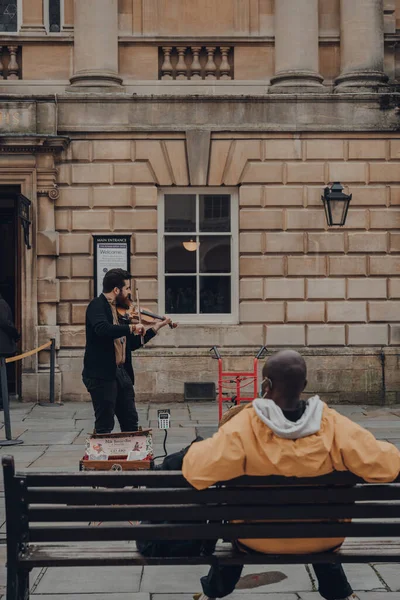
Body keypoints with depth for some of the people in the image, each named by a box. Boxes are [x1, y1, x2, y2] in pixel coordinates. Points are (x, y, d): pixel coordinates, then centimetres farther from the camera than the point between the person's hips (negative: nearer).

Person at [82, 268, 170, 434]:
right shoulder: (98, 305, -9)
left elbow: (131, 344, 21)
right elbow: (102, 329, -31)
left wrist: (155, 328, 20)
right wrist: (131, 327, -26)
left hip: (121, 373, 8)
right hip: (102, 375, -8)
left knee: (131, 423, 12)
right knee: (105, 427, -4)